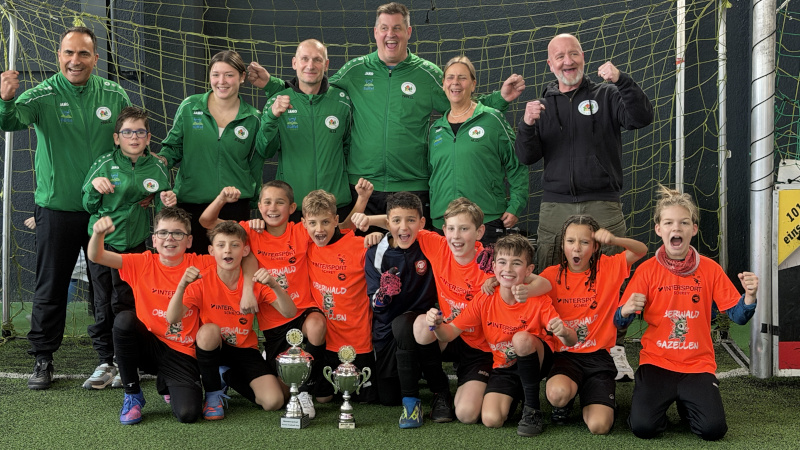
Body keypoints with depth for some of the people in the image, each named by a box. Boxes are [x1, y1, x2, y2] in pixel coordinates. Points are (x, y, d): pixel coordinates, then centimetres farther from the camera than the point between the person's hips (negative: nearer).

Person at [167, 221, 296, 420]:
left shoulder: (255, 281, -8)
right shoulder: (202, 281, -12)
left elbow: (290, 313, -18)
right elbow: (173, 319, -24)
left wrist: (274, 285, -37)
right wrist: (182, 286, -41)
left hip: (245, 350, 2)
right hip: (212, 349, -1)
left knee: (274, 402, -18)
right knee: (208, 330, -36)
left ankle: (230, 377, 13)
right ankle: (213, 394, -12)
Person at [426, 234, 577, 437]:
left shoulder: (538, 300, -15)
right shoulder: (484, 301, -8)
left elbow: (572, 341, -20)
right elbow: (450, 333, -8)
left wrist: (564, 332, -46)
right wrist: (437, 325, -33)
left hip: (536, 361, -1)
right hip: (504, 368, 1)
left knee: (522, 338, -34)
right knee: (491, 419, -25)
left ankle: (532, 409, -16)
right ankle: (516, 396, 12)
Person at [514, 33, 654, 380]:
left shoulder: (606, 95, 7)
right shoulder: (543, 104, 14)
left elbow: (641, 118, -10)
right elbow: (527, 158, 7)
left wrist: (622, 81, -22)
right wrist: (527, 126, -12)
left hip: (603, 207, -2)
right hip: (555, 208, 2)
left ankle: (615, 349, 4)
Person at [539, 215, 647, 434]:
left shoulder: (606, 268, 2)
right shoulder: (553, 275, 2)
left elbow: (642, 251, -6)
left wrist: (613, 240, -24)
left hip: (597, 356, 0)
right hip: (564, 356, 0)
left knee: (599, 426, -18)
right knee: (558, 393, -36)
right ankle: (564, 403, 5)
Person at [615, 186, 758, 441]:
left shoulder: (709, 269, 1)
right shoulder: (647, 270, -3)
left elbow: (738, 316, 1)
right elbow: (619, 321, -3)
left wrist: (749, 296, -19)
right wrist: (627, 310, -26)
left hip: (698, 365, 1)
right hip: (656, 362, -1)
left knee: (714, 429, -19)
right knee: (643, 427, -23)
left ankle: (686, 404, 16)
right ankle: (660, 401, 14)